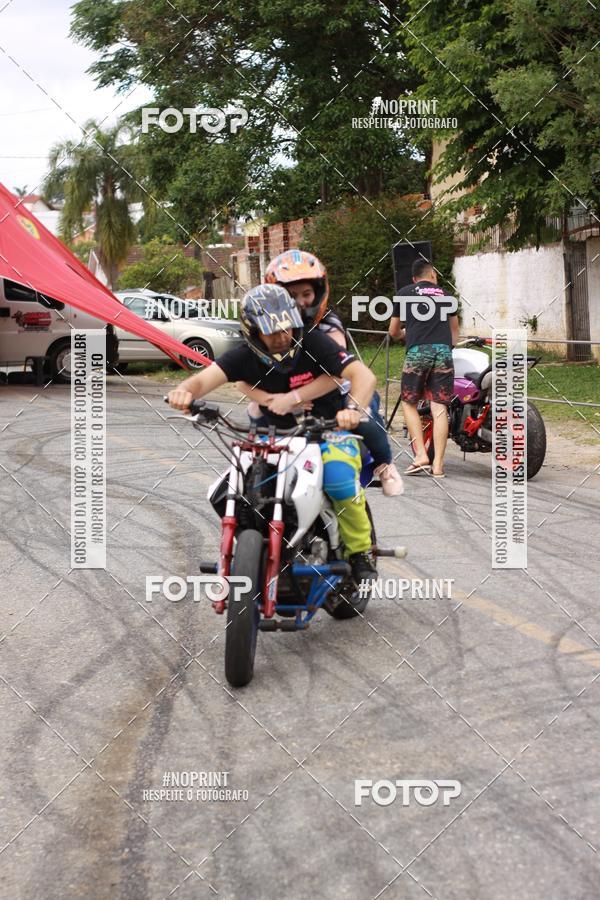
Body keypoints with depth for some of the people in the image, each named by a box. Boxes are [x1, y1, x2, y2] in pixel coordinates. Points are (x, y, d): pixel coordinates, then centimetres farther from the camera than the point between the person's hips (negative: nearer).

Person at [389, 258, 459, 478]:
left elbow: (393, 332, 21)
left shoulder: (404, 293, 15)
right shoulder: (447, 296, 22)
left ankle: (421, 455, 0)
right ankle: (438, 464, -2)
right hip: (443, 353, 2)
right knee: (439, 408, 1)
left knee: (409, 403, 12)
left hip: (417, 352, -2)